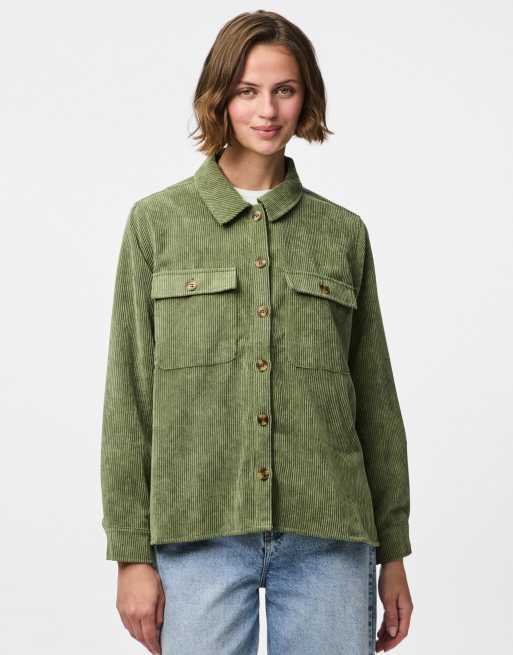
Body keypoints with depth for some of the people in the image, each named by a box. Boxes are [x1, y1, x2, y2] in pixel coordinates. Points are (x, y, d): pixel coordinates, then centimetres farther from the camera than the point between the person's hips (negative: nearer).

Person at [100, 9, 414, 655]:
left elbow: (376, 400, 12)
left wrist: (393, 552, 10)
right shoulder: (157, 221, 5)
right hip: (200, 531, -1)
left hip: (328, 533, 2)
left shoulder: (344, 232, 9)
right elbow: (128, 396, 2)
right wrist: (132, 552, -2)